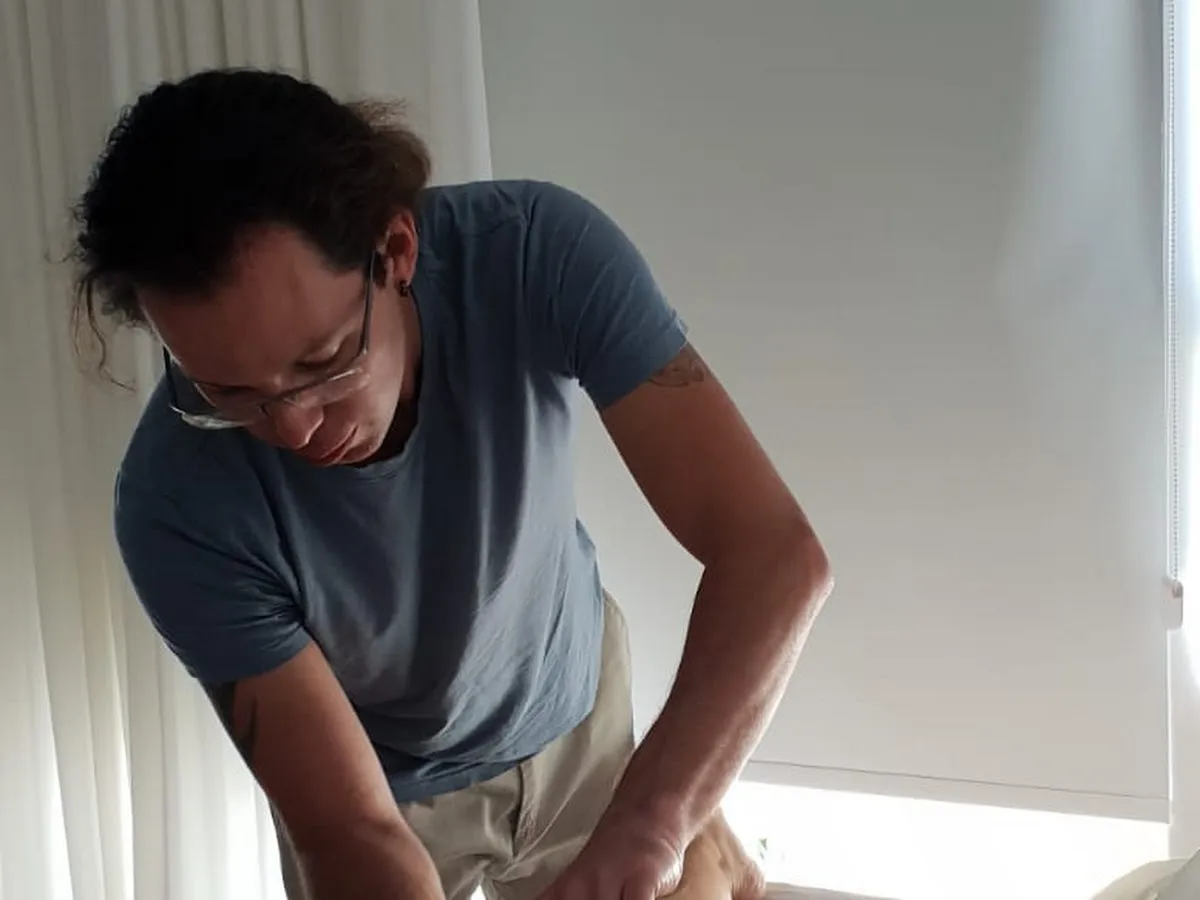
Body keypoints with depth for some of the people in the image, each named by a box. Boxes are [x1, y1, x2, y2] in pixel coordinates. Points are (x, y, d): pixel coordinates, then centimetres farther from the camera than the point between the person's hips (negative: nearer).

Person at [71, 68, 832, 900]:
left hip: (574, 714, 2)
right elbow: (349, 829, -27)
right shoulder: (178, 505, -32)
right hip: (386, 789, -1)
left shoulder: (539, 254, -32)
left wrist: (649, 819, -49)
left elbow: (776, 550, -36)